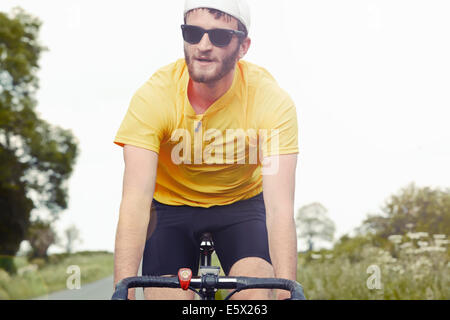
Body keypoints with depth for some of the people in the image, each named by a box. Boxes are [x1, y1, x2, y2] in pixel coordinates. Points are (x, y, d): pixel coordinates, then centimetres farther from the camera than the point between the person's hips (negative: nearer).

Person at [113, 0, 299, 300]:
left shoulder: (273, 100, -27)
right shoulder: (153, 97, -27)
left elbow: (280, 207, -33)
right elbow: (135, 200, -34)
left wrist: (285, 291, -46)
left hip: (240, 203, 0)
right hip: (171, 204, 0)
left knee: (258, 292, -23)